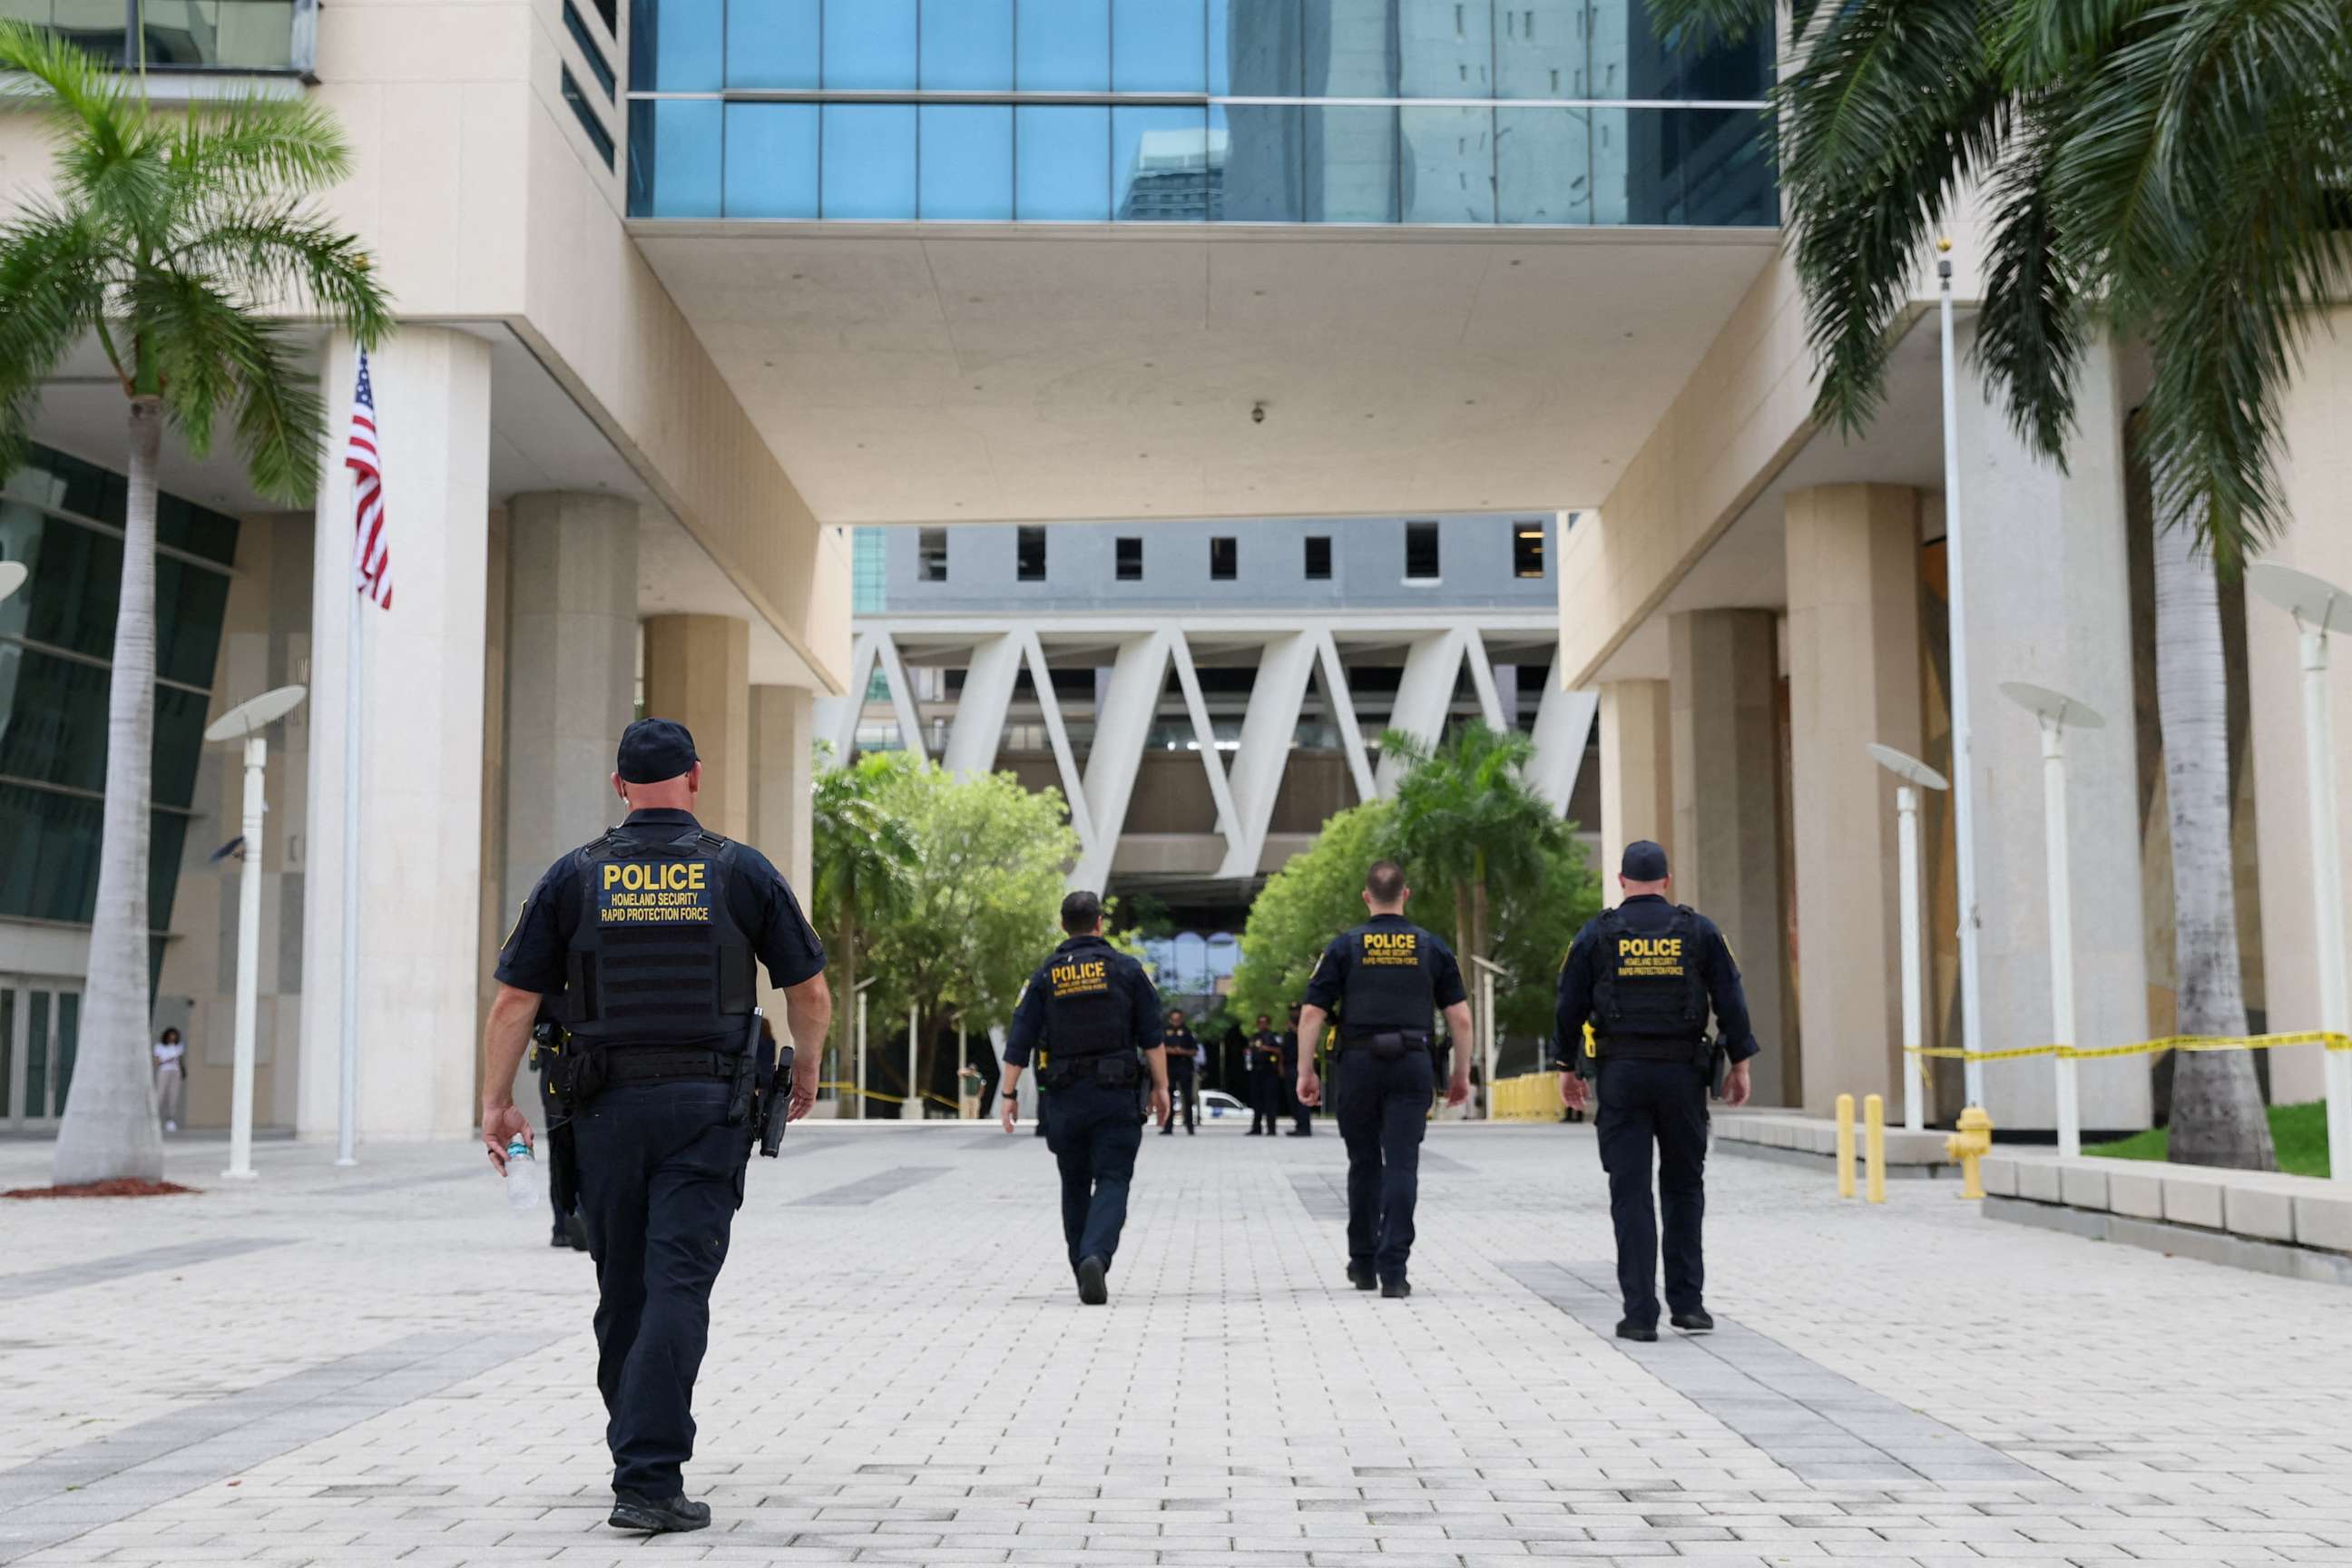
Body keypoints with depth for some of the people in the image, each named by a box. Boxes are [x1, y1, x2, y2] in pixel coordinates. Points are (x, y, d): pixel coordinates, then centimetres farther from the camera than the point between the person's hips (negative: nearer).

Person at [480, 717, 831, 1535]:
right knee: (678, 1286, -4)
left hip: (609, 1106, 2)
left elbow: (514, 1001, 2)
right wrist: (806, 1069, 22)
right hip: (707, 1106, -2)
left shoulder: (575, 876, 3)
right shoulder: (742, 871, 1)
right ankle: (647, 1481, -11)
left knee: (622, 1290, 14)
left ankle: (637, 1453, 27)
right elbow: (811, 992, 5)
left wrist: (496, 1102, 10)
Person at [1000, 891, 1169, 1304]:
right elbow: (1152, 1036, -1)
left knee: (1075, 1185, 16)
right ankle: (1096, 1258, -28)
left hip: (1067, 1098, 2)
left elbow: (1019, 1042, 0)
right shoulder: (1126, 969, 2)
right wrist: (1161, 1087, 3)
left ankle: (1084, 1272, 18)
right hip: (1117, 1097, -2)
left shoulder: (1045, 975, 5)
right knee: (1112, 1182, -5)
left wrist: (1008, 1094, 4)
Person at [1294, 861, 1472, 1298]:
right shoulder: (1432, 947, 6)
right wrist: (1461, 1073, 12)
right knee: (1402, 1165, -2)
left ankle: (1363, 1263, 23)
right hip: (1412, 1065, 0)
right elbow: (1460, 1017, 3)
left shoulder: (1345, 947, 3)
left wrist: (1305, 1071, 3)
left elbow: (1311, 1013, -3)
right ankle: (1393, 1269, -9)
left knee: (1364, 1164, 14)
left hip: (1359, 1065, 0)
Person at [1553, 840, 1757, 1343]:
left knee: (1631, 1192, 0)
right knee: (1683, 1187, 14)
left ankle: (1640, 1313, -2)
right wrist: (1739, 1064, 7)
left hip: (1620, 1075, -1)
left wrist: (1567, 1068, 11)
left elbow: (1570, 1006, 2)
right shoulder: (1699, 931, 3)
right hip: (1682, 1073, 1)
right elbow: (1731, 1000, 1)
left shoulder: (1596, 935, 2)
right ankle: (1687, 1302, 13)